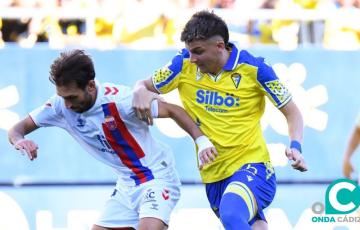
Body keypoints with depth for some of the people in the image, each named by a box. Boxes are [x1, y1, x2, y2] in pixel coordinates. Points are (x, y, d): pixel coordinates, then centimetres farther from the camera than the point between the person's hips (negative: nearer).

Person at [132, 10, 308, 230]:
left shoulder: (254, 68, -10)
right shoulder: (184, 64, -2)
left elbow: (292, 112, -2)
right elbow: (144, 85, 10)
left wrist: (295, 147, -20)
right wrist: (141, 94, -15)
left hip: (252, 165, -5)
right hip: (212, 173, 5)